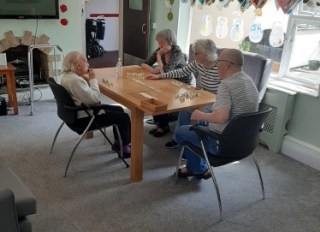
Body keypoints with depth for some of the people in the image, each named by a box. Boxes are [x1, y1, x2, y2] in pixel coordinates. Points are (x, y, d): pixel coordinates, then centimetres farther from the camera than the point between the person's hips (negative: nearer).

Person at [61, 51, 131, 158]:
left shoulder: (67, 75, 5)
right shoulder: (75, 80, -28)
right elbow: (94, 99, -27)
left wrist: (88, 79, -1)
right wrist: (93, 79, -17)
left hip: (81, 110, 11)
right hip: (85, 117, -11)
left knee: (119, 109, 18)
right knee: (123, 117, -5)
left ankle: (117, 143, 27)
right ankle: (124, 148, 11)